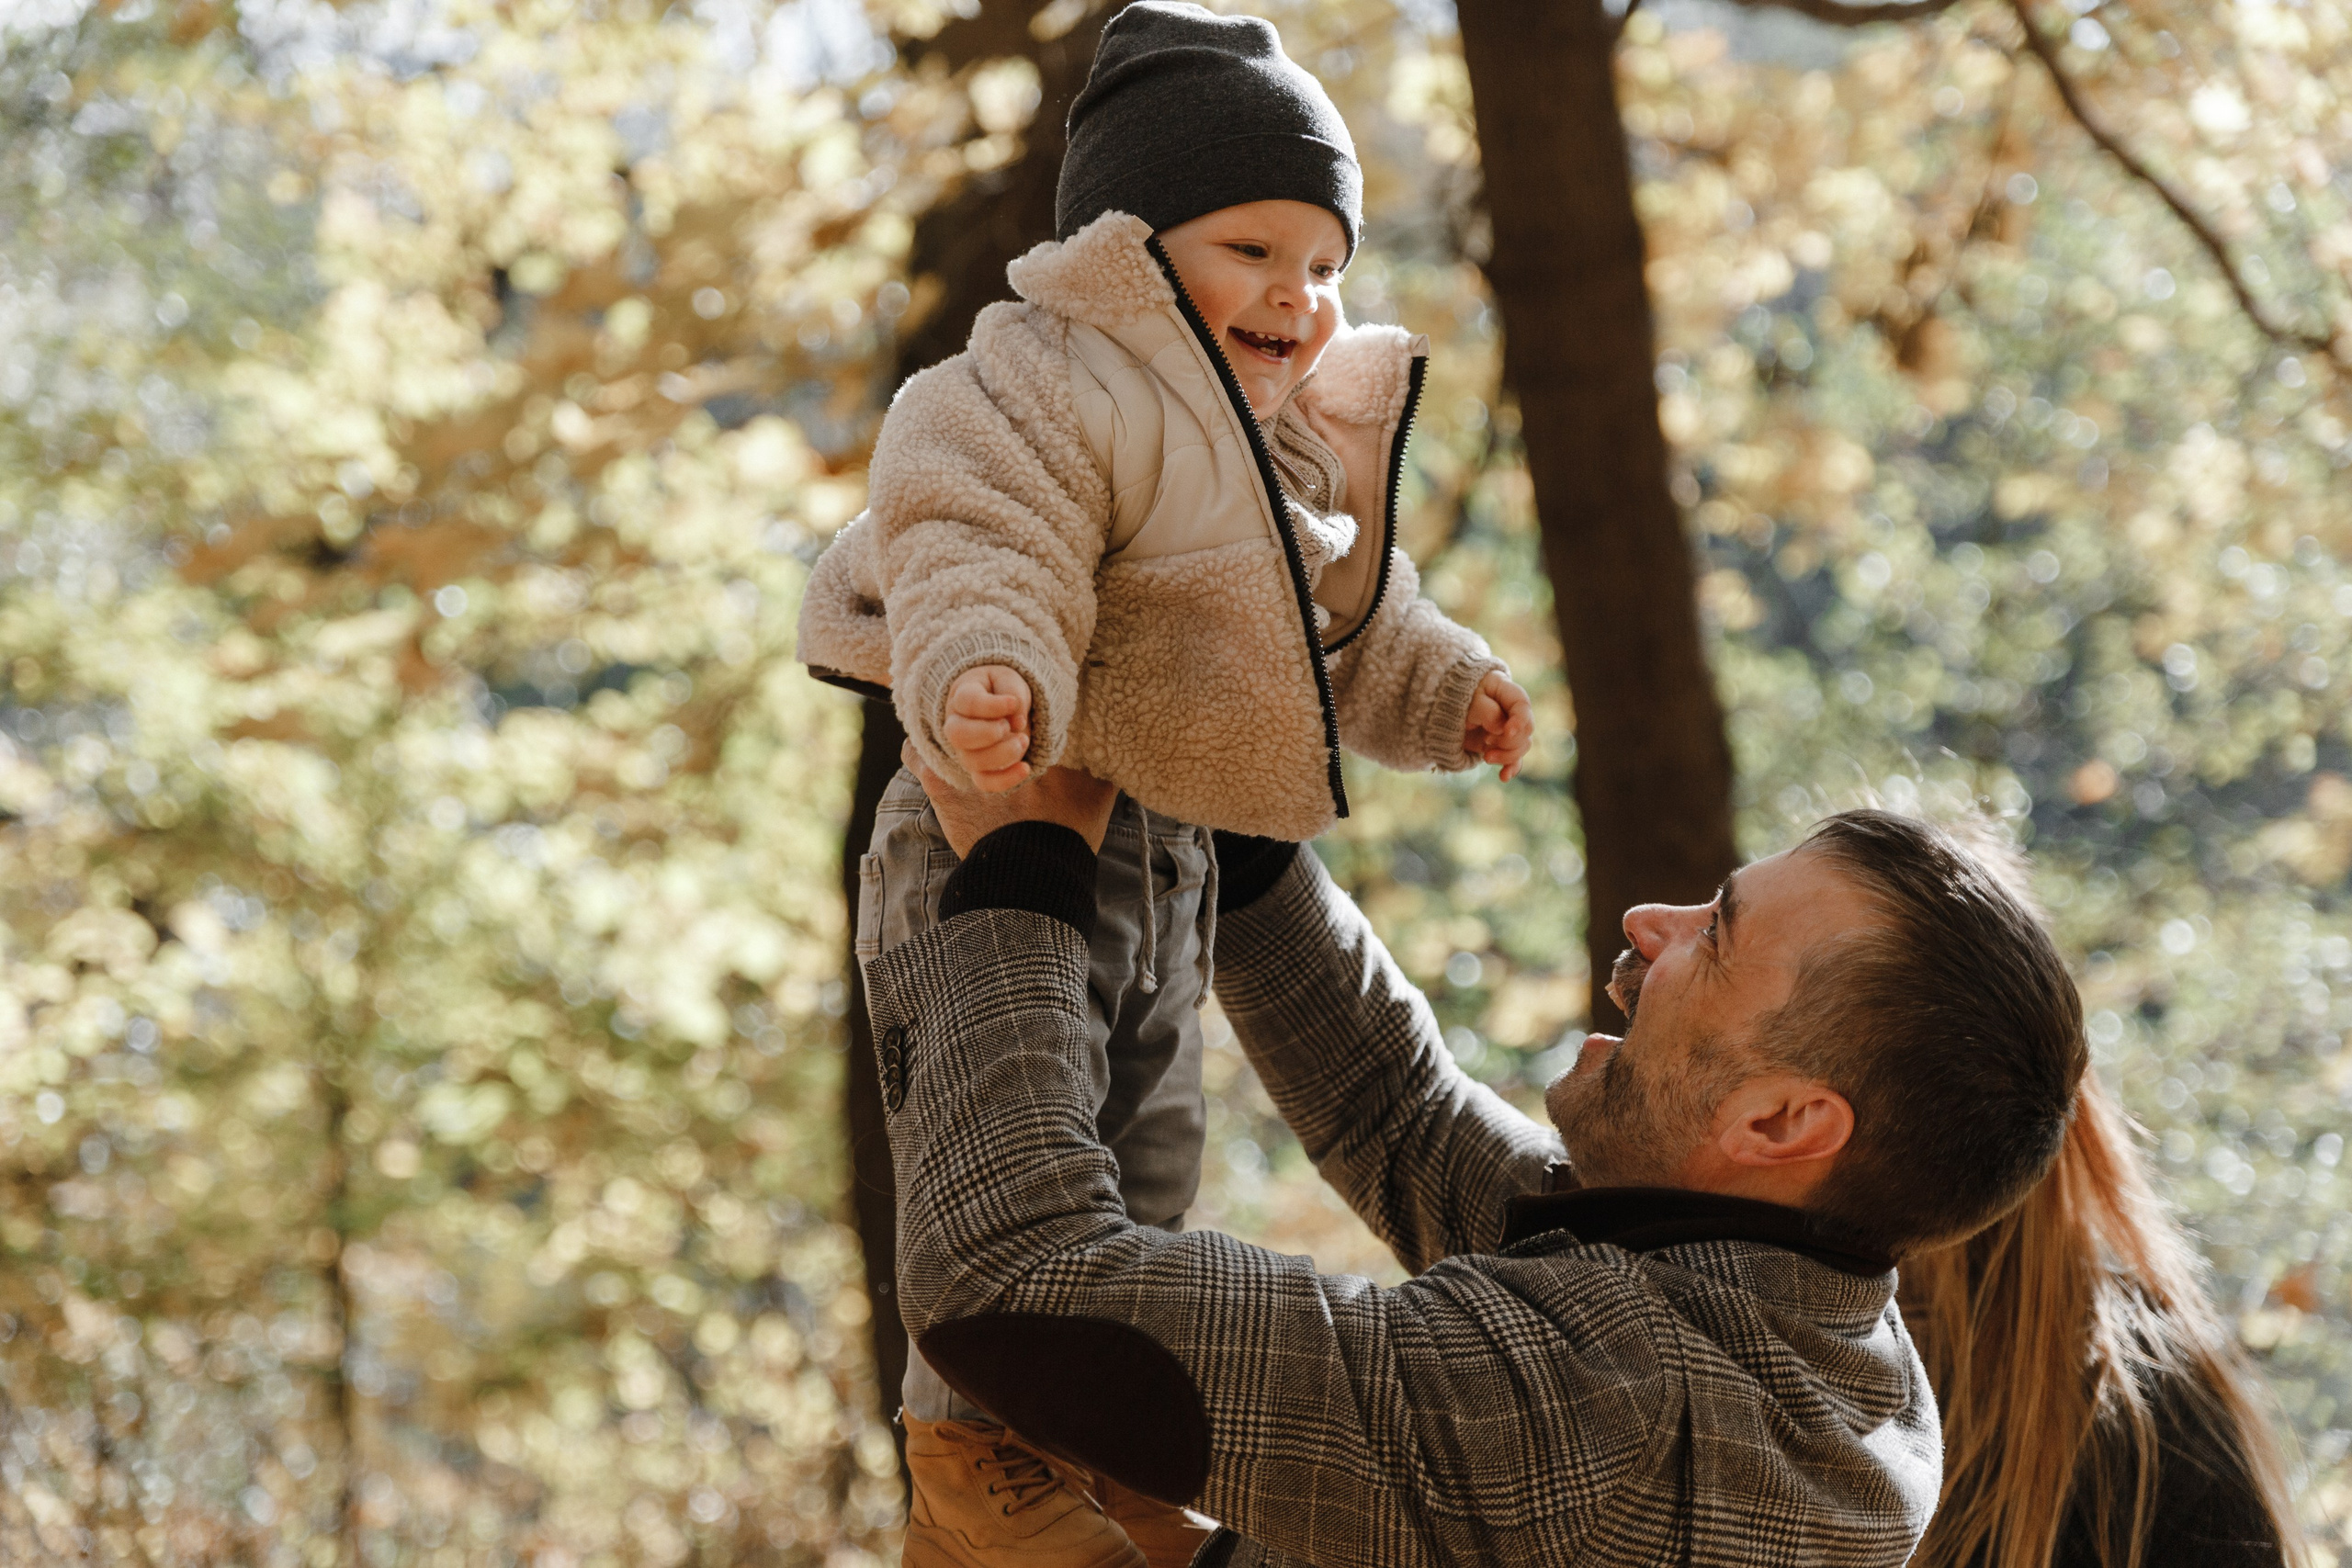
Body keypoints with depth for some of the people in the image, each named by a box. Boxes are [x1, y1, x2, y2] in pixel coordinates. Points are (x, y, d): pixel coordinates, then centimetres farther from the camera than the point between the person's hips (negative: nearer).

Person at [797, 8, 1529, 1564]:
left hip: (1176, 850, 9)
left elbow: (1342, 622, 26)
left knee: (1148, 1159, 16)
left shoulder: (1298, 444, 14)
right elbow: (979, 550, -31)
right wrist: (983, 674, -49)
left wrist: (1442, 686, 14)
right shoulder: (1045, 386, -18)